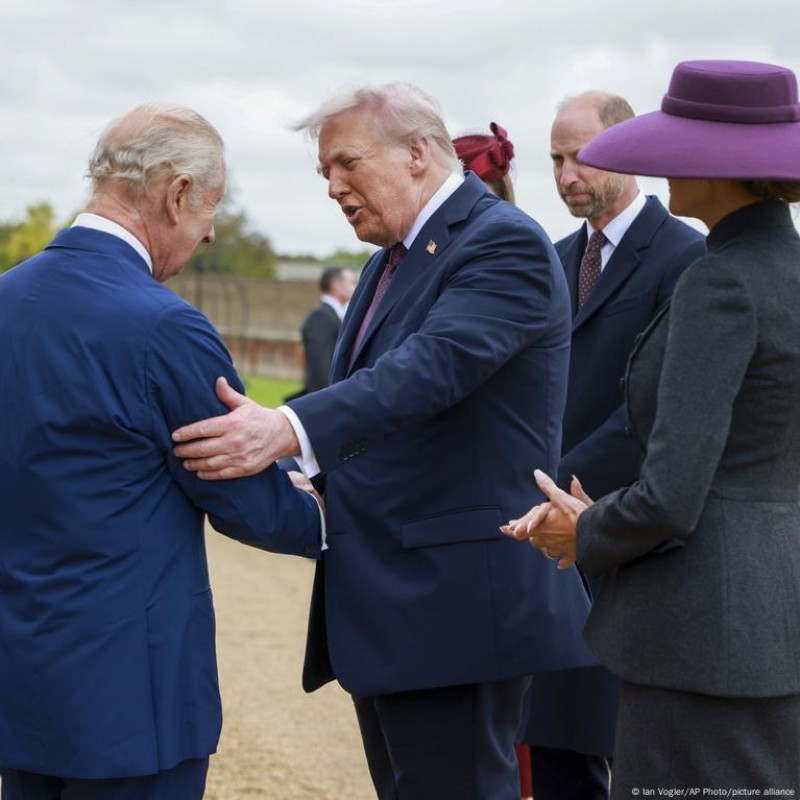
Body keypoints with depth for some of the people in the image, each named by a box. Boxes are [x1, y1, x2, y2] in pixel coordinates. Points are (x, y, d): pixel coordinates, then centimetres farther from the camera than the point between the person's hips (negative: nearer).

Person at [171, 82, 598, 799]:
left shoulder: (506, 243, -12)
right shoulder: (392, 261, 19)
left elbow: (434, 365, -28)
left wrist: (289, 430, -39)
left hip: (456, 603, -9)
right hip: (382, 607, 9)